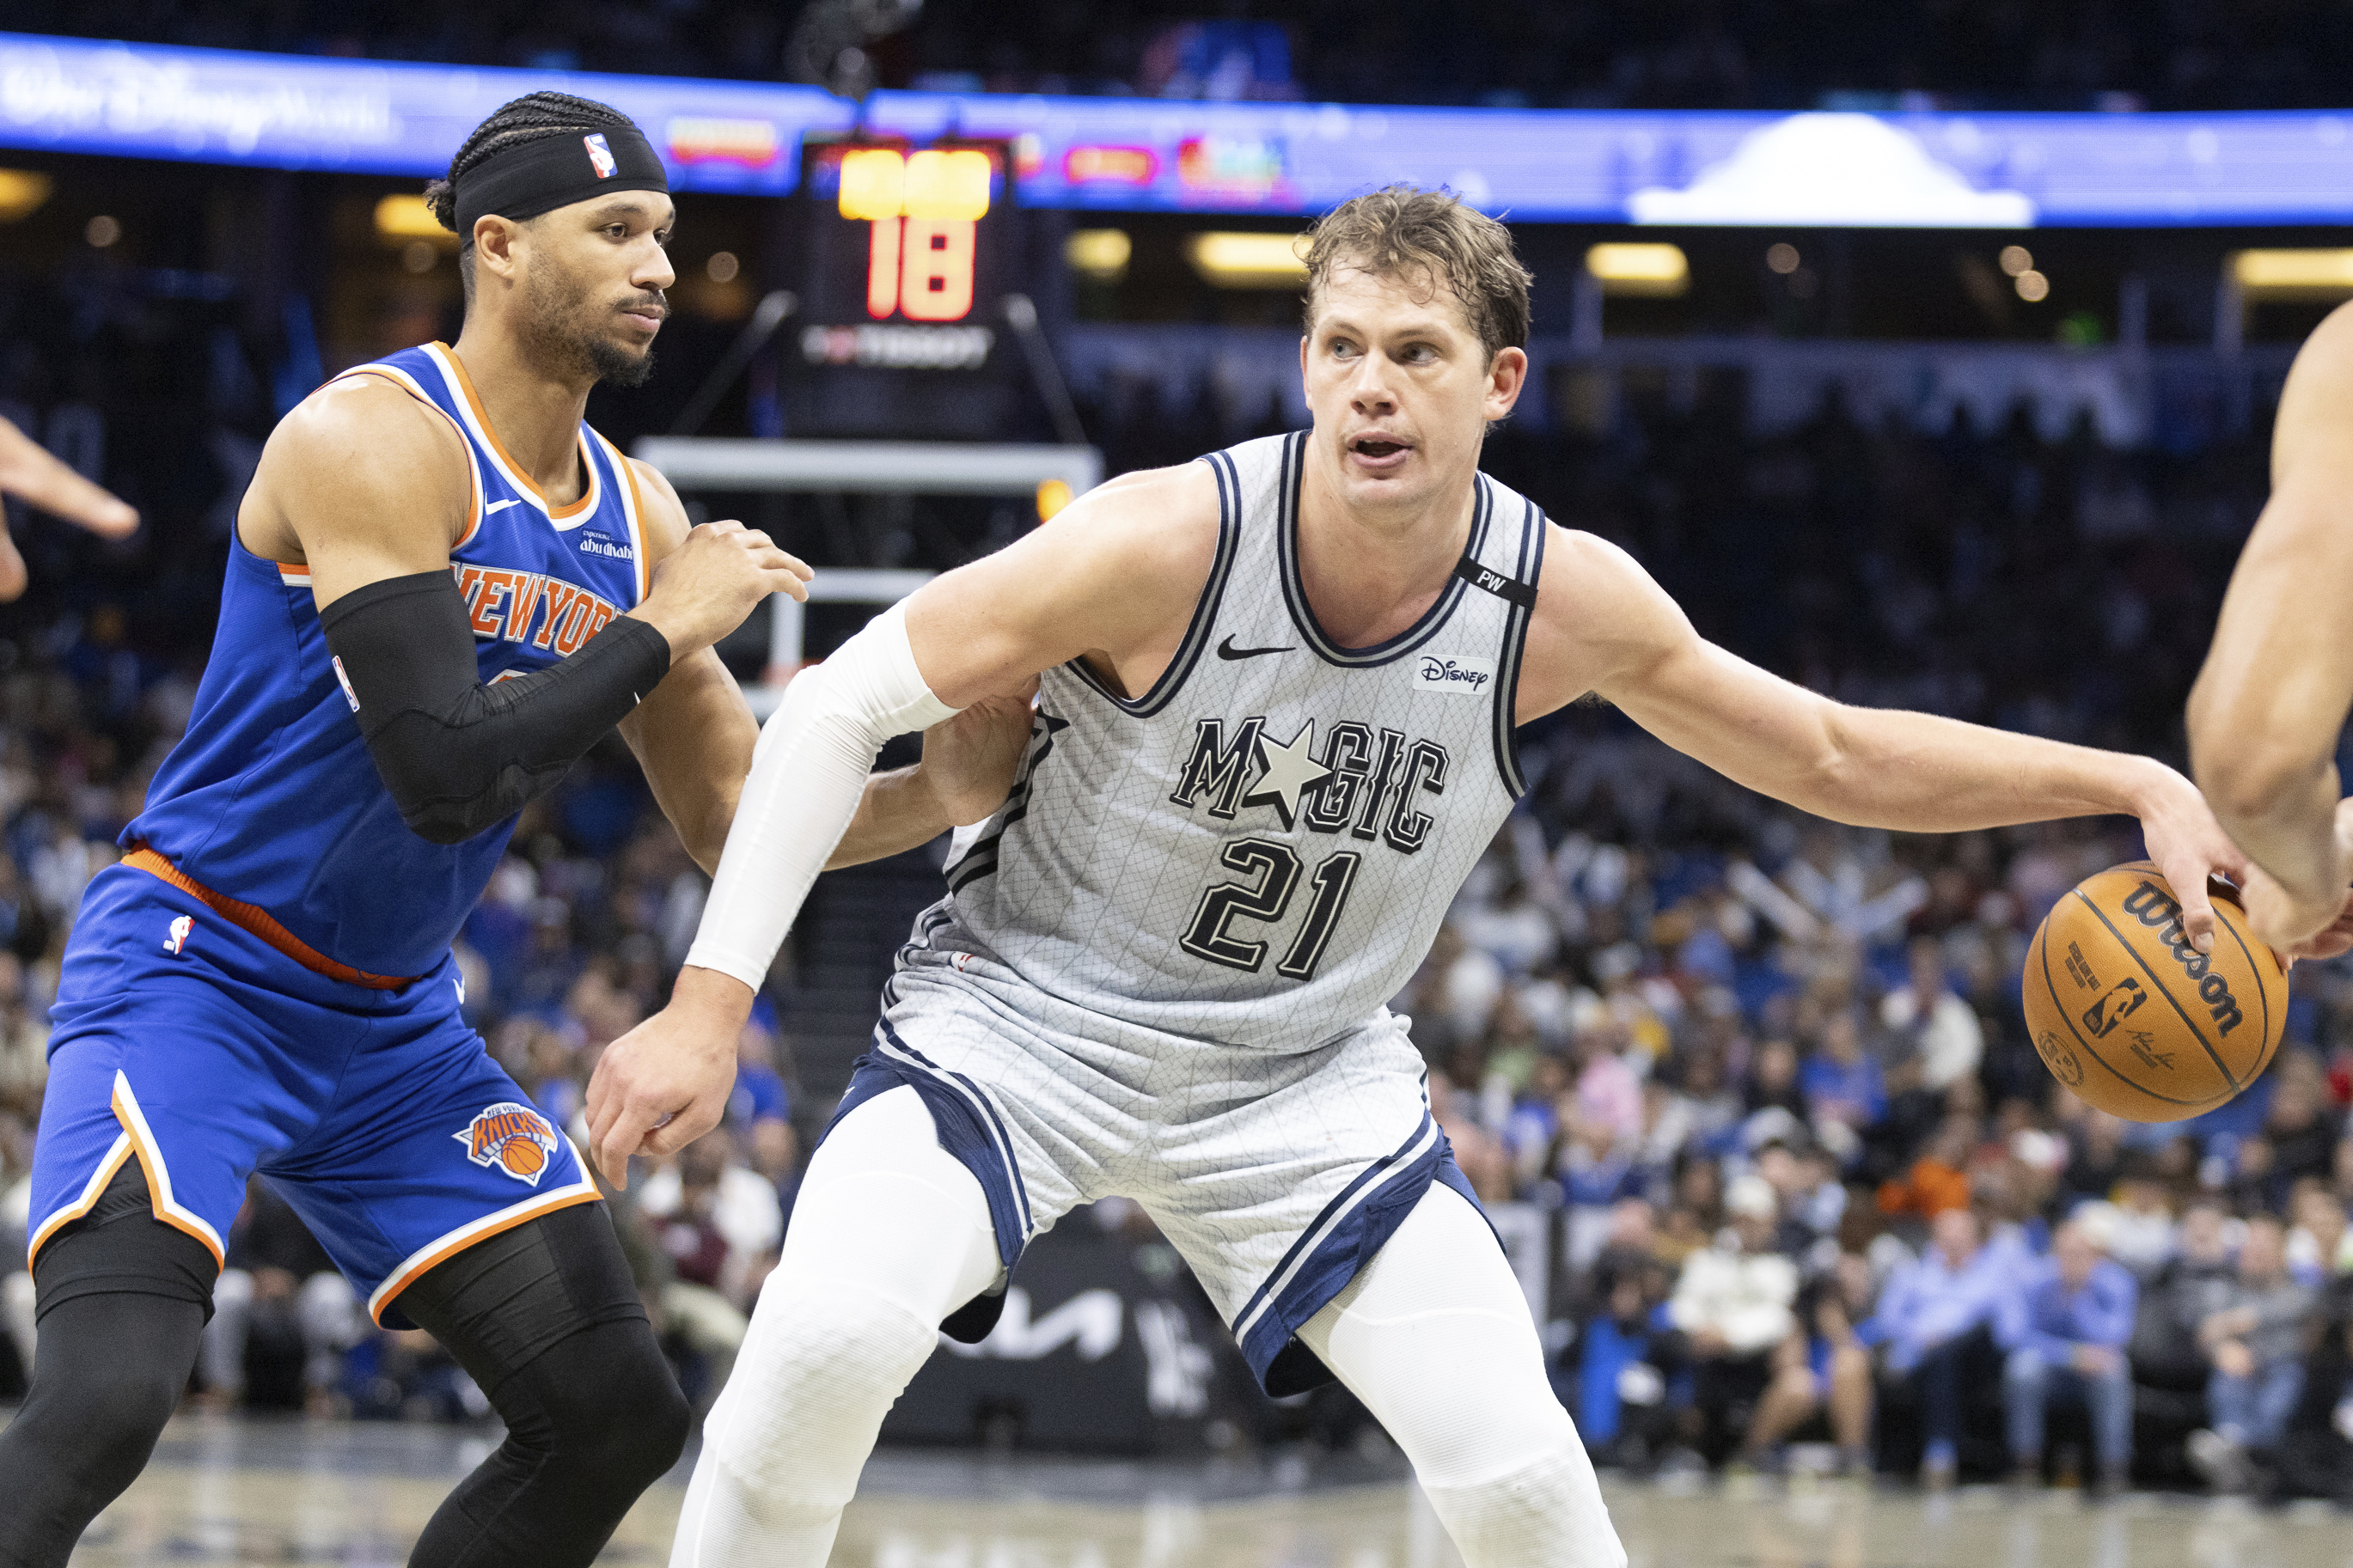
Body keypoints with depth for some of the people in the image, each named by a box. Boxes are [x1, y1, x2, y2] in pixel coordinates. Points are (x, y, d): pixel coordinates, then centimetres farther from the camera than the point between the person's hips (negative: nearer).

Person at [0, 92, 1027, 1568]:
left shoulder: (633, 514, 5)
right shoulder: (376, 440, -19)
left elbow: (733, 813, 10)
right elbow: (445, 781, -28)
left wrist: (938, 794, -7)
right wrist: (661, 632, -18)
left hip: (394, 1024, 8)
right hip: (193, 969, -8)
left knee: (617, 1416, 2)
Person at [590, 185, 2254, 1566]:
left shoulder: (1567, 600, -15)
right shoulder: (1168, 542, -26)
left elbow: (1836, 758, 0)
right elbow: (843, 704, -18)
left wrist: (2134, 785, -7)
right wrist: (711, 1004, -23)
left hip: (1300, 1072, 3)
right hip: (1026, 1011, -3)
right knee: (828, 1338, -28)